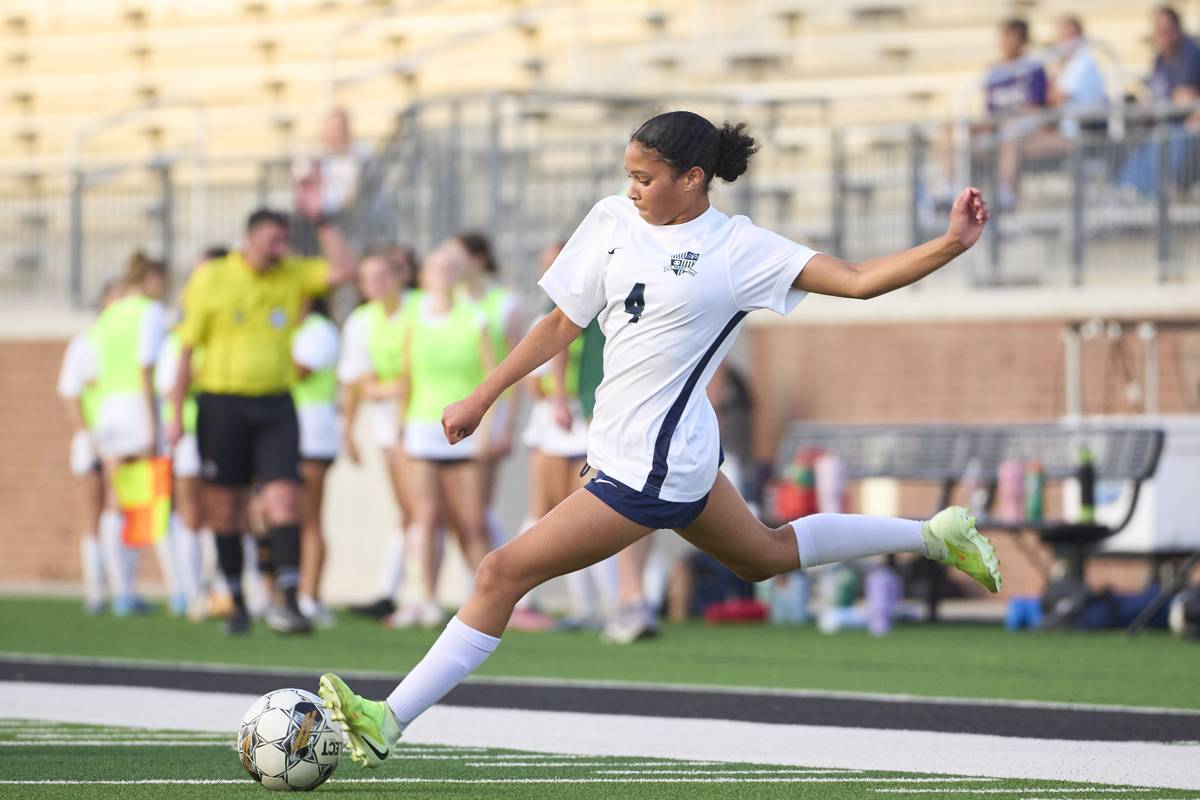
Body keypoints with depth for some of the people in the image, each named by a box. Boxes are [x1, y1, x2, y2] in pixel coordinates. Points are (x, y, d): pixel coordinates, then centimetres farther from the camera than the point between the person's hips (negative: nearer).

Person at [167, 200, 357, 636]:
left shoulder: (293, 275, 8)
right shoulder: (211, 279, -1)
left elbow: (343, 269, -4)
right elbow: (186, 349, 2)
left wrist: (320, 220, -8)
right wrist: (177, 413, -1)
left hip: (276, 405, 2)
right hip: (222, 403, -2)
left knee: (283, 498, -12)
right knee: (225, 508, 3)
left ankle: (289, 600, -16)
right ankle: (237, 604, 14)